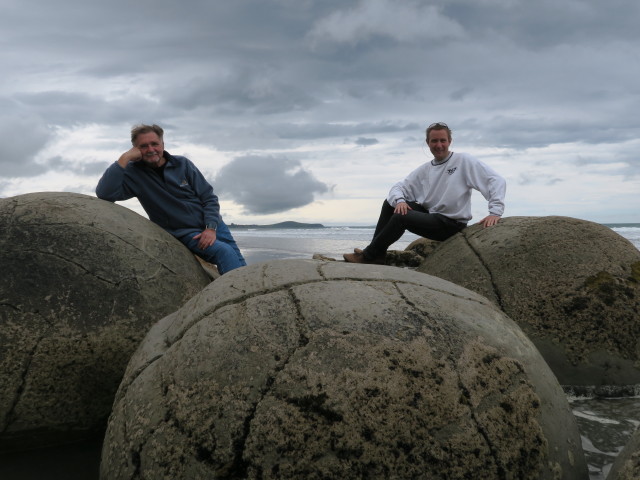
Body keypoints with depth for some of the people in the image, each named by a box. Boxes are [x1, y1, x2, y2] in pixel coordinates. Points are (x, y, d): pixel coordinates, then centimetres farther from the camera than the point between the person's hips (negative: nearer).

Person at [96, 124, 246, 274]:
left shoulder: (182, 164, -1)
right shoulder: (134, 173, -6)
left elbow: (209, 197, -1)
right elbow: (104, 193, -23)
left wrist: (211, 227, -15)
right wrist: (125, 158, -24)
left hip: (213, 224, 4)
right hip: (186, 234, -3)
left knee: (240, 265, -1)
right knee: (224, 252, -27)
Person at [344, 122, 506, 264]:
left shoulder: (464, 161, -7)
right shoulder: (424, 170, 11)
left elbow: (496, 181, -13)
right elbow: (399, 187, 8)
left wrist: (495, 212, -25)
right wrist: (399, 200, -16)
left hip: (450, 224, -7)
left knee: (400, 217, -24)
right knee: (389, 203, 0)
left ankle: (369, 256, -10)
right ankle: (377, 253, -1)